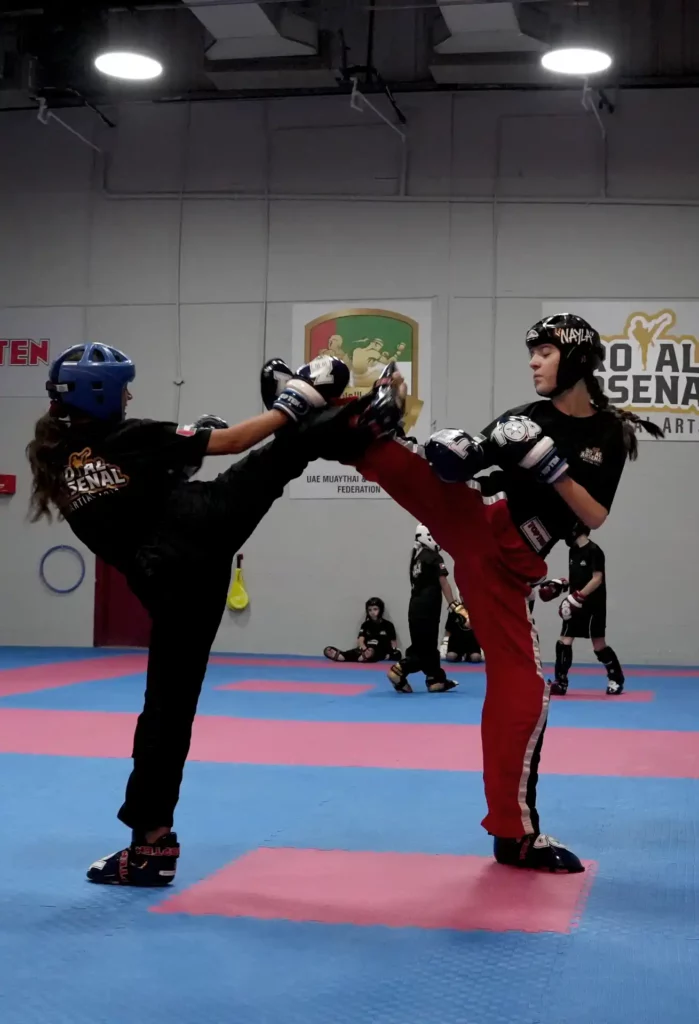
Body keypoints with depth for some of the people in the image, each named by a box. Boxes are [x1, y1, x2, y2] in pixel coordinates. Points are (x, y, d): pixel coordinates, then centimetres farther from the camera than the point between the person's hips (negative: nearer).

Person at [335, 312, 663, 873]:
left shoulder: (610, 434, 5)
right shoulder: (523, 418, 9)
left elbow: (595, 517, -3)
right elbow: (457, 463, 7)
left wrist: (550, 465, -17)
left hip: (506, 566, -2)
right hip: (469, 521, 2)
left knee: (522, 690, -3)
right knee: (421, 465, -29)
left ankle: (516, 831, 9)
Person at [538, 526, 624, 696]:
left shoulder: (594, 550, -14)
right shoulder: (573, 550, 10)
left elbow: (597, 579, -20)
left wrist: (578, 597, -25)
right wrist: (561, 584, 5)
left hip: (593, 606, -7)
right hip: (575, 606, 7)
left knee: (599, 645, 0)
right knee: (564, 641, 0)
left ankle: (616, 678, 18)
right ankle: (560, 682, 4)